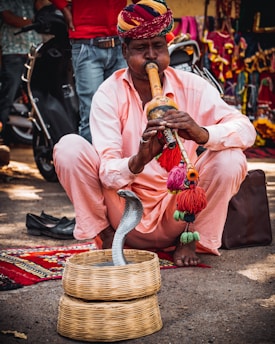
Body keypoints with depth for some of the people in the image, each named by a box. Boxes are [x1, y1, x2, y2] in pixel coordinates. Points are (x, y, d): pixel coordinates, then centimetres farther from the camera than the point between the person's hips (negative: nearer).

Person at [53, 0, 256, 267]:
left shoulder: (191, 87, -6)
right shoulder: (109, 93, -9)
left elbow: (246, 129, -18)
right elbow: (107, 173, -18)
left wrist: (201, 133, -38)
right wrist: (137, 162, -42)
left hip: (176, 214, 1)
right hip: (126, 212, 0)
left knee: (230, 158, -23)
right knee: (68, 147, -20)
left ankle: (192, 239, -2)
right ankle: (105, 235, -2)